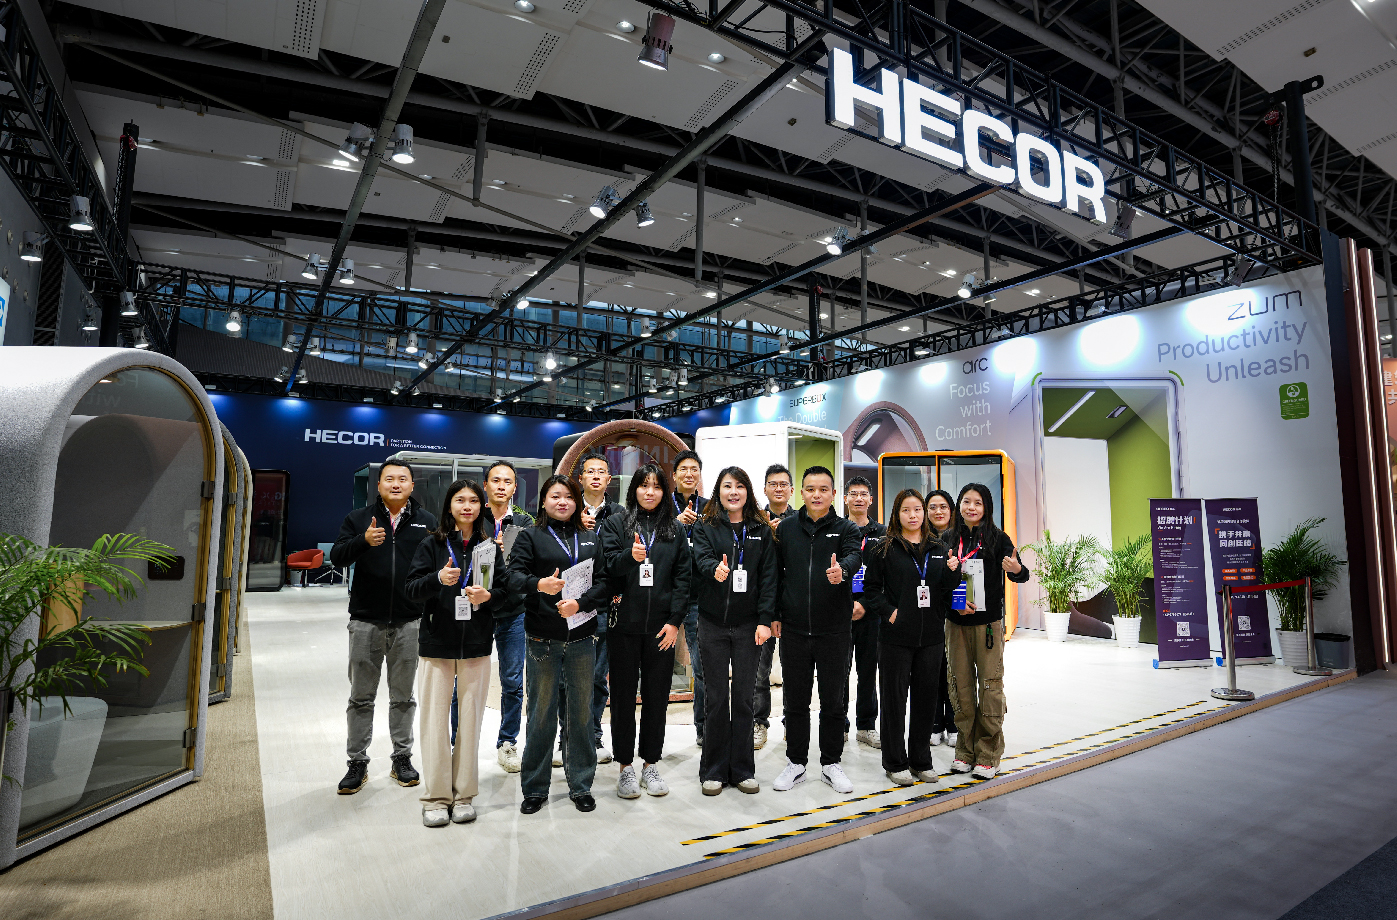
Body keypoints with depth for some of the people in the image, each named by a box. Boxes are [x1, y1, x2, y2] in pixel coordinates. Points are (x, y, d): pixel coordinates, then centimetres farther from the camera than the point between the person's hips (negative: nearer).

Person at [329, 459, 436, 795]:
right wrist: (363, 541, -25)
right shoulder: (358, 518, 5)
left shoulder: (426, 521, 6)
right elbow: (336, 558, -7)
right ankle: (357, 763, 21)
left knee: (403, 696, 11)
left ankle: (402, 758, 24)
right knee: (361, 697, 9)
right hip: (366, 622, 0)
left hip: (409, 623, 0)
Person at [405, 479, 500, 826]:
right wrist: (439, 579, -25)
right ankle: (436, 798, 16)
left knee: (470, 719, 6)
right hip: (437, 642, -1)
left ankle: (464, 795, 20)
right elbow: (412, 587, -6)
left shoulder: (490, 546, 6)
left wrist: (489, 596, -14)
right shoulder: (432, 544, 3)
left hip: (476, 645, 1)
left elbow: (505, 589, 8)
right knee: (435, 719, 2)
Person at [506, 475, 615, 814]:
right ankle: (535, 788, 21)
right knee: (541, 713, 5)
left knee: (580, 712, 10)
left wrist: (580, 604, -14)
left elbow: (604, 582, 3)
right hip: (543, 639, -2)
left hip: (582, 636, 2)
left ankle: (581, 785, 24)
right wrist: (539, 584, -30)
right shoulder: (531, 536, 4)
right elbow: (514, 575, -10)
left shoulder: (590, 539, 11)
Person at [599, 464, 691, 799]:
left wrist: (675, 621, -4)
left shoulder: (674, 530, 9)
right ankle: (626, 768, 20)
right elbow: (607, 567, -6)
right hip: (624, 624, -2)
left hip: (661, 627, 2)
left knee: (657, 695, 9)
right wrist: (630, 556, -27)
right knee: (624, 695, 6)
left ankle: (650, 765, 23)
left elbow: (683, 576, 5)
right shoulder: (615, 524, 3)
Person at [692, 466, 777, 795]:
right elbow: (702, 558, -16)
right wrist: (715, 569, -39)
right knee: (717, 697, 5)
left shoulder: (762, 531, 6)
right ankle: (714, 771, 19)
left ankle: (742, 770, 21)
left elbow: (769, 577, 1)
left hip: (748, 626, 1)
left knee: (743, 697, 7)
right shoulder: (706, 528, 3)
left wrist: (765, 620, -8)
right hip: (714, 624, -1)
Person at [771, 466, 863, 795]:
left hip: (834, 631, -1)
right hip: (794, 629, 1)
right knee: (796, 700, 11)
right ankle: (796, 763, 26)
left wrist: (842, 570, -42)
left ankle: (831, 764, 27)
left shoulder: (846, 529, 1)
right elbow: (775, 573, 9)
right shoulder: (786, 528, 6)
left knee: (834, 700, 10)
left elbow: (853, 557, -19)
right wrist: (773, 615, 4)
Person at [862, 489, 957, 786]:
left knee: (927, 698, 11)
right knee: (894, 699, 4)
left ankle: (921, 760, 26)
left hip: (931, 636, 4)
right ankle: (895, 762, 18)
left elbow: (947, 590, 11)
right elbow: (871, 589, -1)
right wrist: (889, 613, -13)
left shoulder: (938, 549, 11)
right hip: (896, 636, -4)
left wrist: (953, 572, -8)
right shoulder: (884, 549, -2)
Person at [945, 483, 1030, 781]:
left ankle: (988, 756, 11)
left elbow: (1020, 575, -7)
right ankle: (965, 751, 20)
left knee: (990, 685, 0)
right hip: (956, 622, 3)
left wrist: (1017, 569, -30)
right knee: (961, 685, 8)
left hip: (988, 622, -3)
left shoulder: (997, 538, -2)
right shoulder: (950, 540, 5)